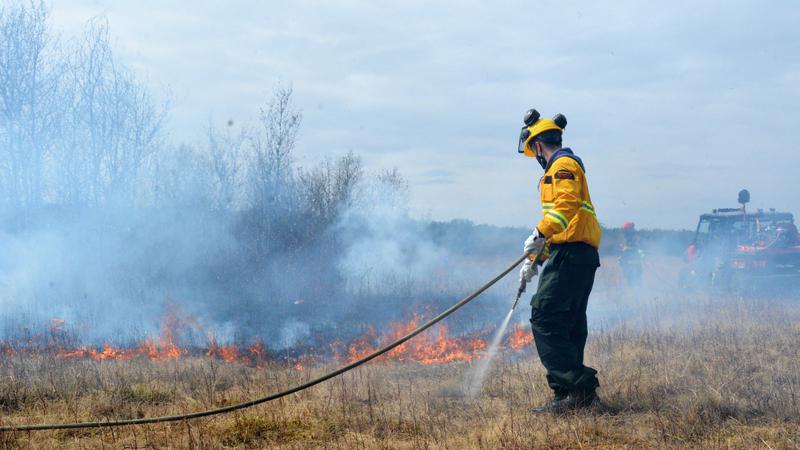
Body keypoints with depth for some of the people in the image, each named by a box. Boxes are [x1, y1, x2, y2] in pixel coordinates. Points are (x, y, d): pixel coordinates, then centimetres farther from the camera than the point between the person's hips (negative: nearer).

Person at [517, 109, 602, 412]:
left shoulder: (562, 166, -4)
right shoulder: (564, 167, 29)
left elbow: (566, 205, -24)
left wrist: (540, 233, -32)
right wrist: (534, 260, 32)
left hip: (570, 254, -10)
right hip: (582, 255, 10)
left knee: (545, 319, -14)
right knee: (568, 327, 10)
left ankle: (576, 386, -19)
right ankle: (570, 395, 12)